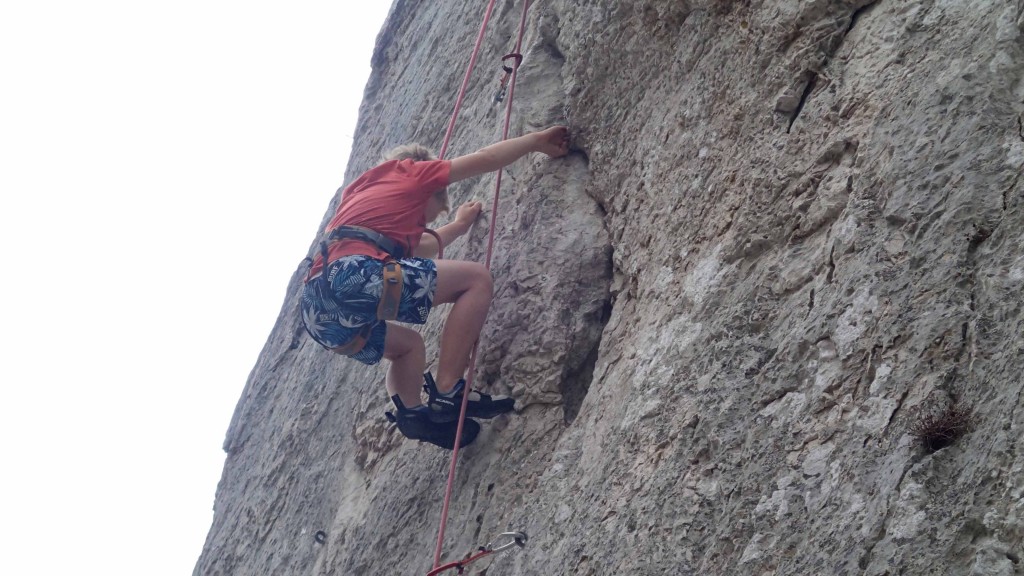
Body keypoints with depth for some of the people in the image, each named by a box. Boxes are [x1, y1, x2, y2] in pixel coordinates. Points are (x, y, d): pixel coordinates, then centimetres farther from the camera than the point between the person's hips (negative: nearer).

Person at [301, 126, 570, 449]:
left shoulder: (362, 192, 40)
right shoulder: (406, 171, 21)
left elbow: (416, 248, 52)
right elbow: (486, 159, 24)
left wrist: (459, 225, 66)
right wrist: (537, 141, 37)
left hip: (317, 313, 9)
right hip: (356, 276, -9)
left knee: (409, 345, 34)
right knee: (477, 279, 5)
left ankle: (411, 413, 4)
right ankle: (447, 395, -3)